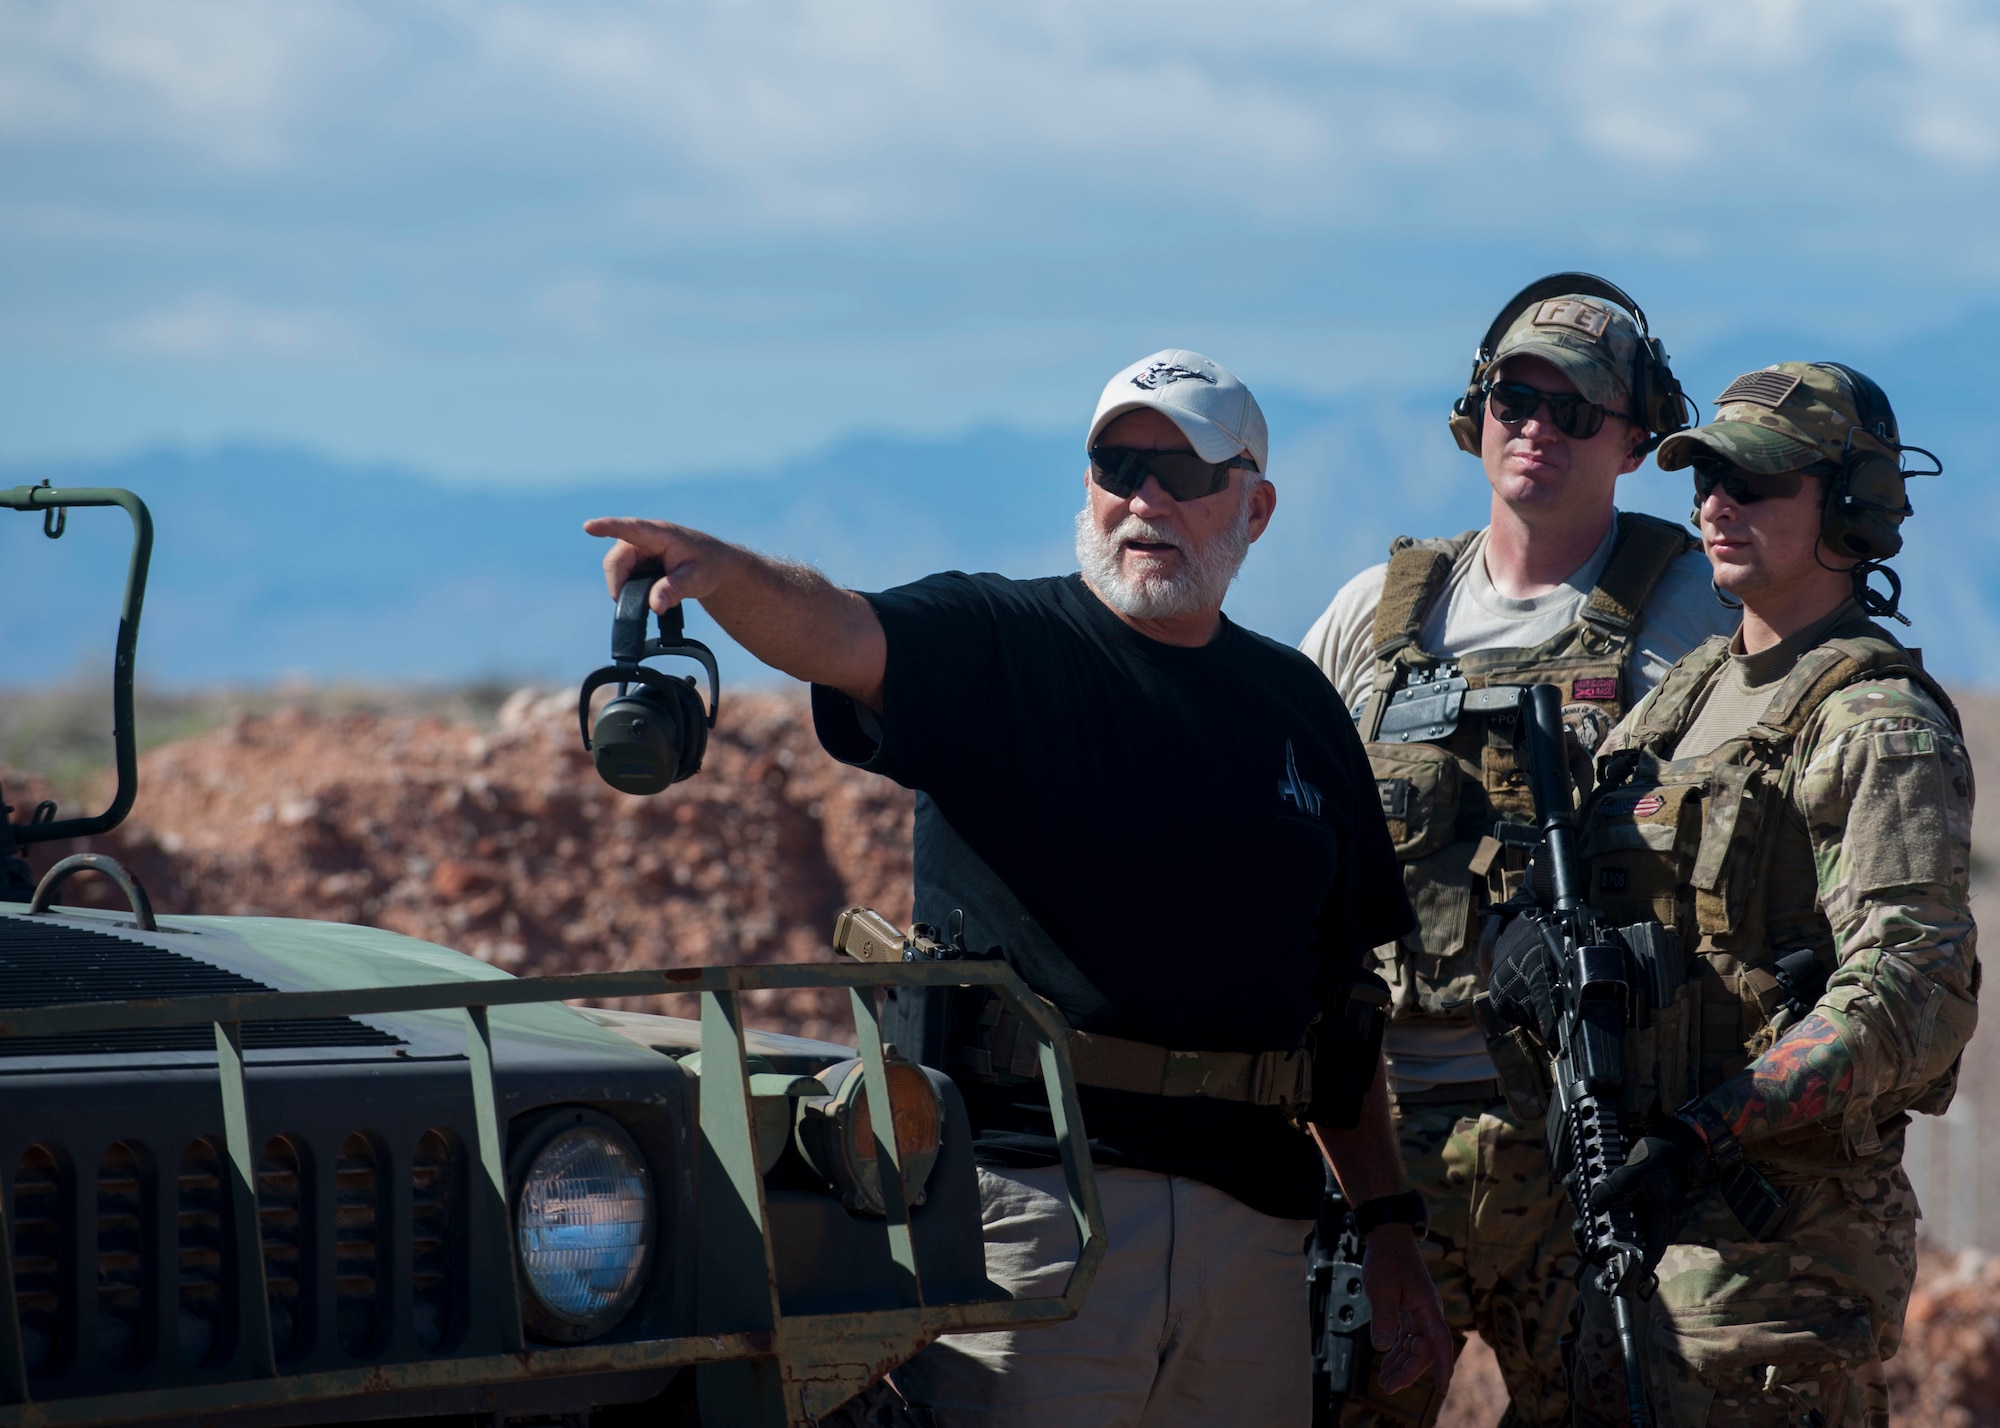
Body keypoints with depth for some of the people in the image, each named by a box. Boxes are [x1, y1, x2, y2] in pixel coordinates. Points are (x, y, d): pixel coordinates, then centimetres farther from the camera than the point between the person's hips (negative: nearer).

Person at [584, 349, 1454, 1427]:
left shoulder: (1296, 708, 15)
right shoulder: (997, 647, 2)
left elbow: (1344, 995, 18)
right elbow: (834, 635, -20)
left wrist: (1387, 1226, 14)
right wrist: (713, 568, -41)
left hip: (1254, 1212, 4)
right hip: (1030, 1199, -4)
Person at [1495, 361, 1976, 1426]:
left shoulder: (1879, 728, -10)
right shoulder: (1691, 691, 17)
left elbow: (1914, 993, -20)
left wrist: (1706, 1133, -24)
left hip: (1780, 1237, -9)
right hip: (1640, 1208, 9)